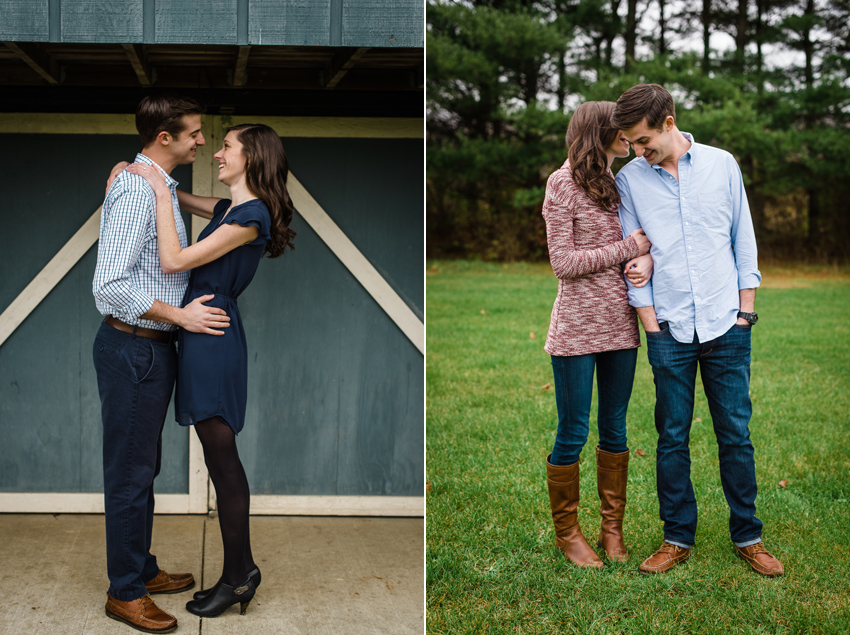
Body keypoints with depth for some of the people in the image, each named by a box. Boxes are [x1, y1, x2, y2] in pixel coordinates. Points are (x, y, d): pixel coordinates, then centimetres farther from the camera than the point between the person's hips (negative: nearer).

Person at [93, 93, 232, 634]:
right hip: (134, 349, -10)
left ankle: (142, 569, 32)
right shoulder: (136, 192, -20)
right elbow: (110, 286, -26)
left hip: (153, 346, 10)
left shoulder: (159, 186, 12)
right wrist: (180, 315, -21)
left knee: (144, 467, 19)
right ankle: (125, 591, 12)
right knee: (130, 473, 1)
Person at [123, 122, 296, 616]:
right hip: (202, 334, 9)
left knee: (223, 460, -1)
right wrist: (143, 174, 13)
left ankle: (237, 579, 9)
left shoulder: (251, 216, -15)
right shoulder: (229, 208, 14)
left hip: (213, 335, -9)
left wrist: (159, 190, -13)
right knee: (221, 460, 13)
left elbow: (173, 260, -18)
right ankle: (243, 569, 21)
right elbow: (180, 198, 32)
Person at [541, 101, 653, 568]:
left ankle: (612, 529, 23)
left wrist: (647, 260, -10)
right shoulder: (563, 184, -7)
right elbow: (563, 263, -13)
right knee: (573, 434, 2)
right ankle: (567, 532, 17)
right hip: (577, 327, -6)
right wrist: (628, 248, -12)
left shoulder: (621, 183, 13)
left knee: (615, 430, 12)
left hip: (620, 324, 6)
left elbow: (642, 244, 13)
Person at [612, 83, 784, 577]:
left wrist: (745, 310, 4)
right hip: (669, 331, 0)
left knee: (736, 434, 4)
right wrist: (650, 321, -1)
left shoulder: (722, 165, 3)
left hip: (726, 325, 0)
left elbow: (743, 239, 8)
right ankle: (678, 538, 15)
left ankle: (748, 536, 16)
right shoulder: (630, 180, 3)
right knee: (673, 438, 4)